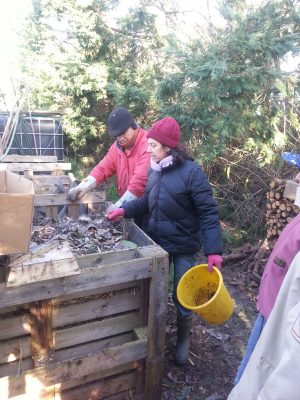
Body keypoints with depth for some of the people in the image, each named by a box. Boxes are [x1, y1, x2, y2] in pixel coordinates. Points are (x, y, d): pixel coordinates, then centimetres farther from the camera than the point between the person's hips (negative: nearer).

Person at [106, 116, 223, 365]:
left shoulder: (191, 172, -20)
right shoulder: (154, 170, 0)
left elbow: (208, 213, -19)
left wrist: (213, 250, -24)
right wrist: (125, 210, -4)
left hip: (184, 247, -5)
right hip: (157, 242, 6)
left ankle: (183, 340, 38)